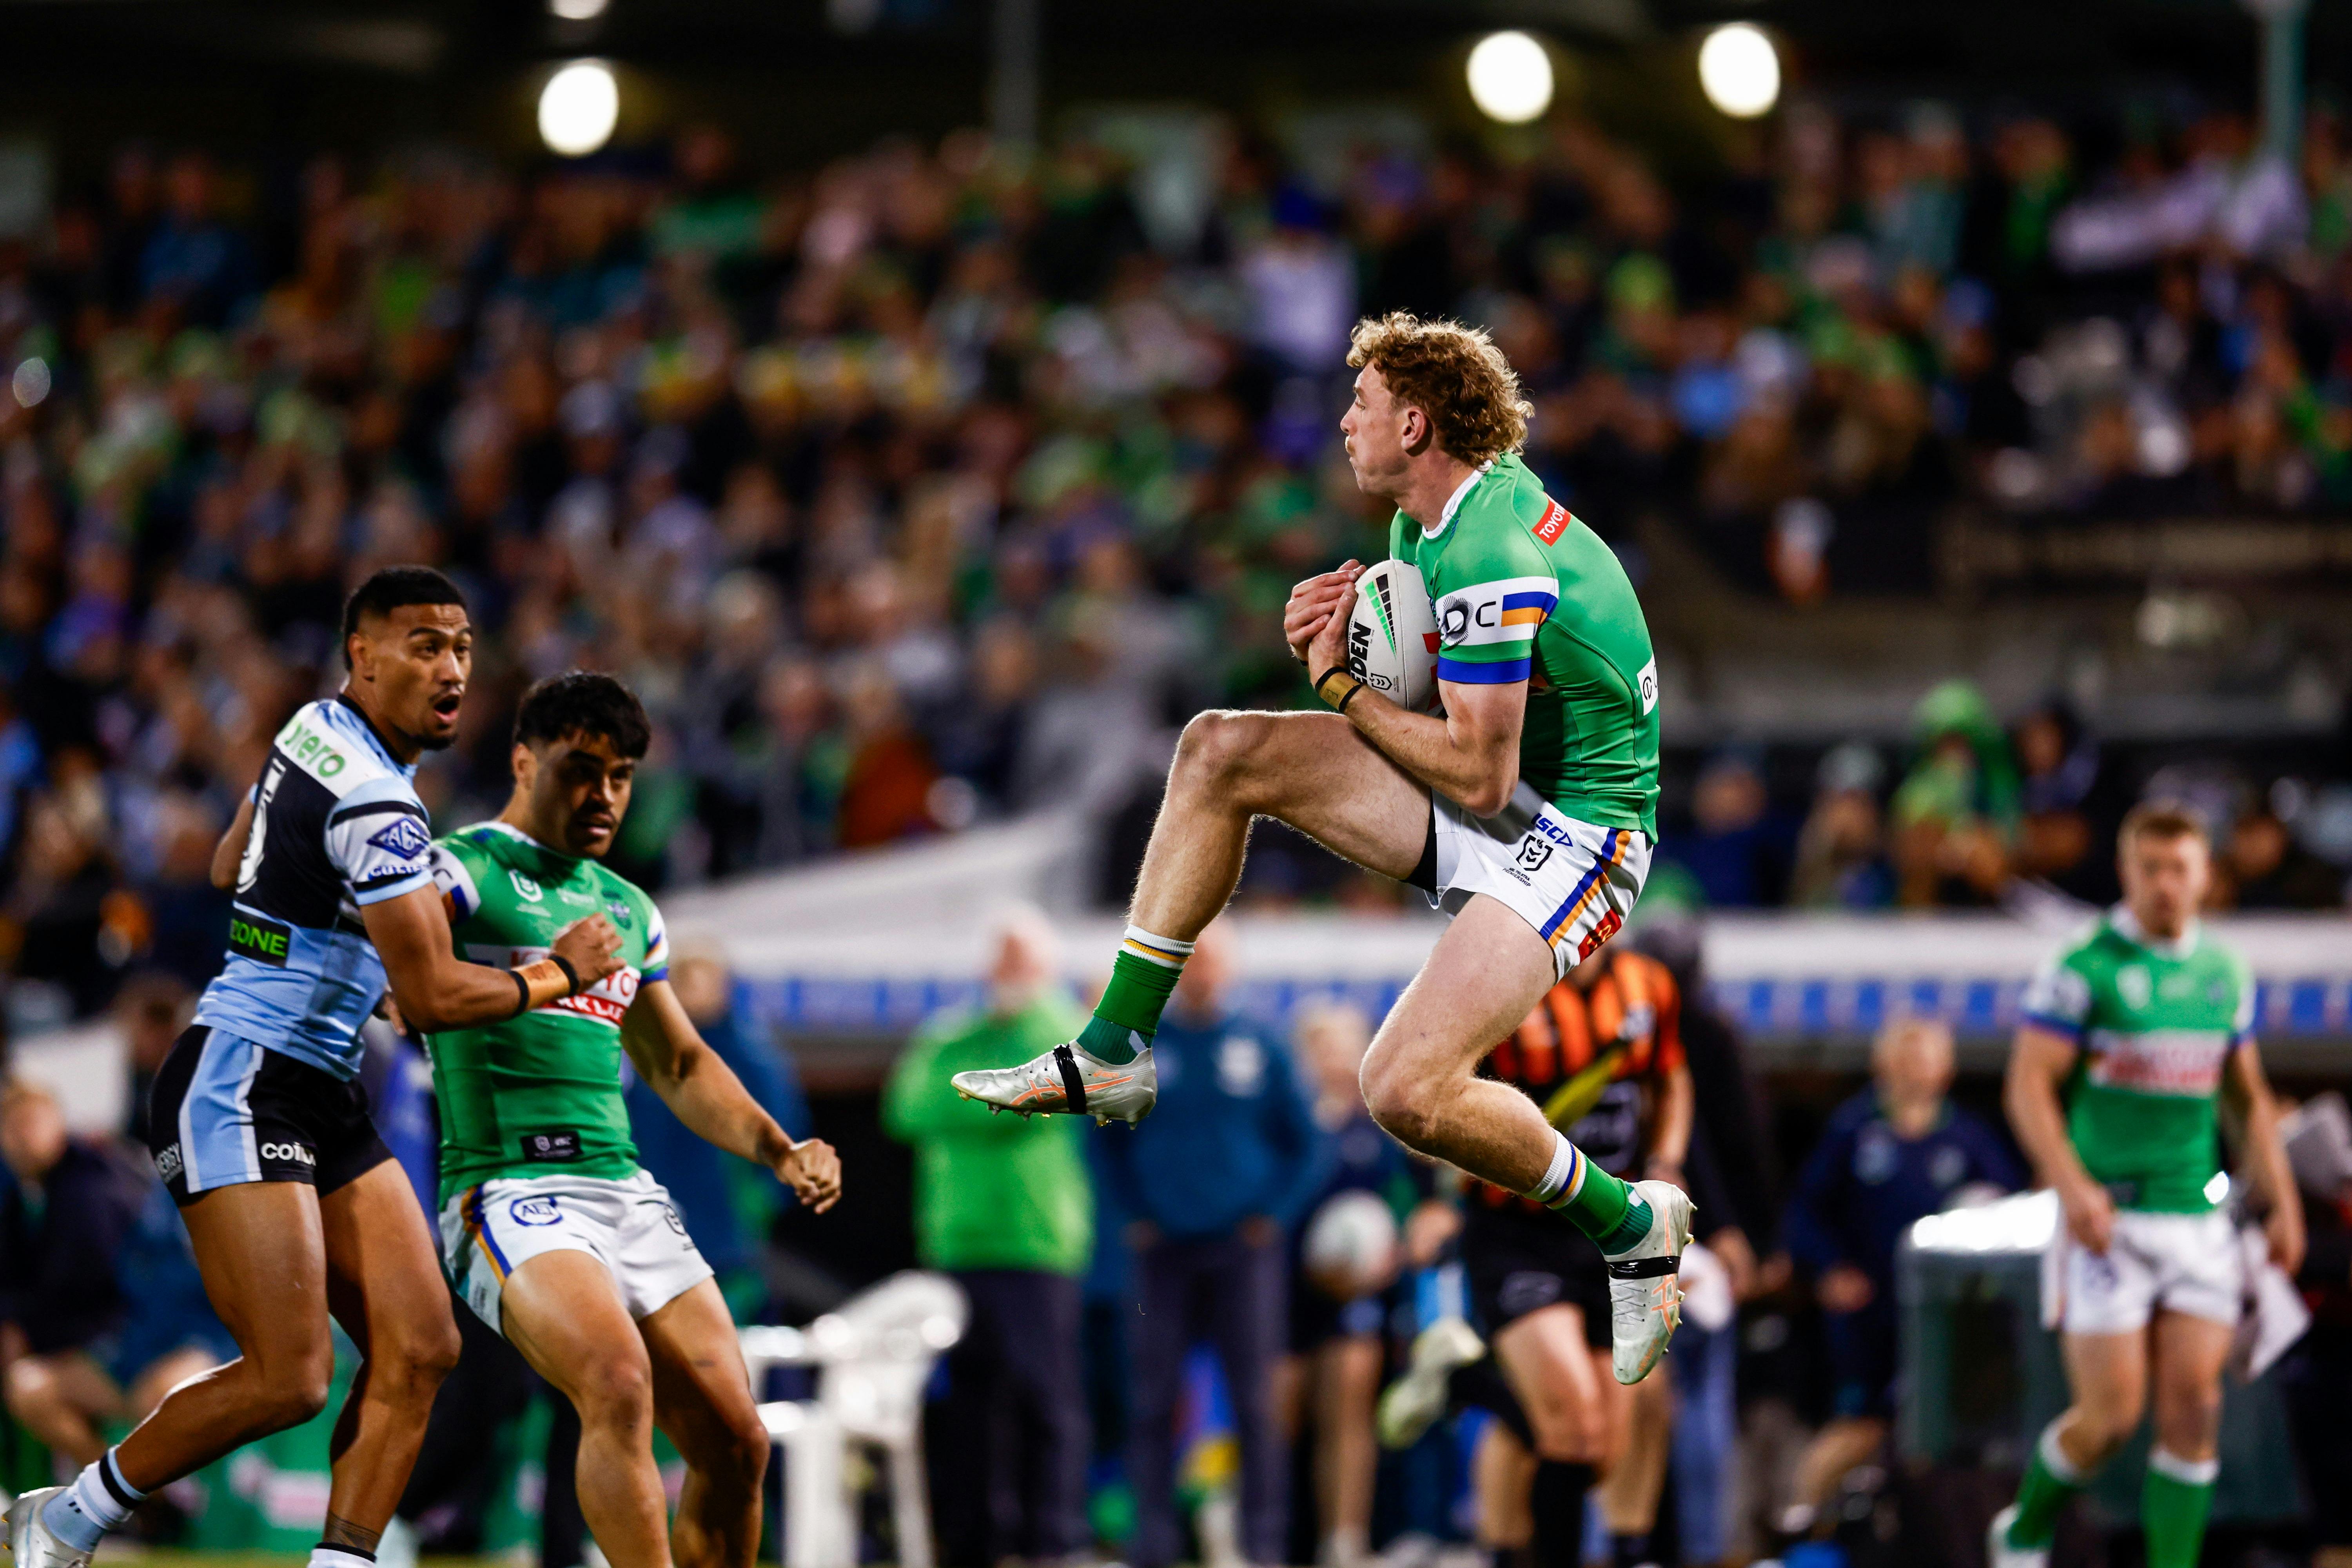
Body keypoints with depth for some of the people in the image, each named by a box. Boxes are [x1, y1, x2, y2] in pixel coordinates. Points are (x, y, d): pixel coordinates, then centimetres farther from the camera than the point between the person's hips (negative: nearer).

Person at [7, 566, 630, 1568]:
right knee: (288, 1381, -14)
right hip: (239, 1091, -10)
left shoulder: (316, 731, 11)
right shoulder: (373, 801, -18)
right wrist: (560, 975, -3)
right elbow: (434, 999, -18)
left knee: (418, 1350, -2)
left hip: (321, 1098, 10)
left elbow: (230, 865, 29)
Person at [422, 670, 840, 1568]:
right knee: (620, 1384, -31)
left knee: (735, 1444, -2)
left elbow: (681, 1067, 32)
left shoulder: (630, 912, 22)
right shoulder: (459, 872, -1)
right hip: (509, 1191, -7)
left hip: (627, 1191, 7)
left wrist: (778, 1150, 18)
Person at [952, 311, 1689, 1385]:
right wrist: (1332, 633, -5)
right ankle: (1111, 1055, 6)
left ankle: (1631, 1225, -2)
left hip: (1570, 834, -10)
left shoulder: (1490, 562, -26)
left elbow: (1478, 775, -25)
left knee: (1406, 1092, -26)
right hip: (1486, 800, 10)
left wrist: (1343, 687, -12)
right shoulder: (1437, 517, 5)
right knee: (1219, 751, 3)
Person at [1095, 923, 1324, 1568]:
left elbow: (1303, 1145, 10)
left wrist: (1272, 1213, -1)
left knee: (1254, 1400, -4)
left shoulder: (1260, 1049, 4)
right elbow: (1108, 1140, 13)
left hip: (1243, 1247, -1)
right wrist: (1133, 1213, 2)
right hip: (1163, 1248, 1)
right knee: (1153, 1400, -2)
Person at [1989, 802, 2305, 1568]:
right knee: (2113, 1413, -7)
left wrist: (2282, 1202, 13)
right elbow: (2028, 1086, -9)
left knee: (2194, 1405, -4)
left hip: (2200, 1217, 5)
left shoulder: (2225, 973, 11)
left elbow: (2250, 1098, 20)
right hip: (2110, 1218, -5)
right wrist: (2073, 1187, -21)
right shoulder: (2085, 967, -6)